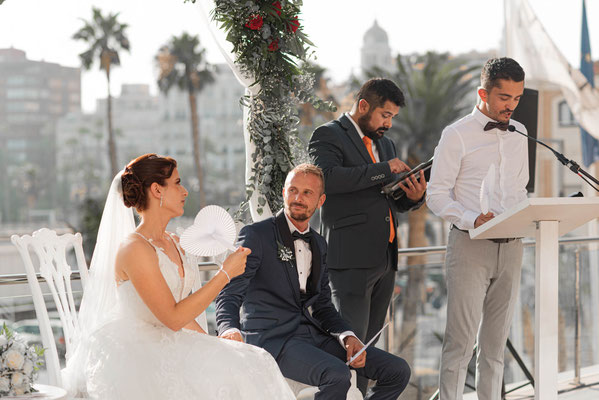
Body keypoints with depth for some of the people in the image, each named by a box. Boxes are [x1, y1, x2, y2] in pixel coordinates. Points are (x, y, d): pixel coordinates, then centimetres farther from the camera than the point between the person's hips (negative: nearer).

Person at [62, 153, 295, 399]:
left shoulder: (174, 243, 12)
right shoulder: (134, 248, -15)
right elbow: (173, 318, -19)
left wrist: (214, 344, 2)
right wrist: (226, 273, -15)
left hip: (166, 348, 8)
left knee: (252, 363, -12)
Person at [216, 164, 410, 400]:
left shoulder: (318, 244, 19)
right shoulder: (256, 235, -2)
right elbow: (229, 294, -10)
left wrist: (347, 336, 1)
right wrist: (230, 329, -32)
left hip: (313, 334, 7)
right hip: (273, 339, -7)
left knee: (397, 371, -5)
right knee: (337, 375, -34)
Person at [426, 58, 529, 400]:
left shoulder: (519, 133, 15)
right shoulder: (457, 135, -3)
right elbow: (437, 195, -6)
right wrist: (472, 220, -21)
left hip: (511, 245, 6)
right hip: (470, 244, -5)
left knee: (497, 339, 10)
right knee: (462, 338, -7)